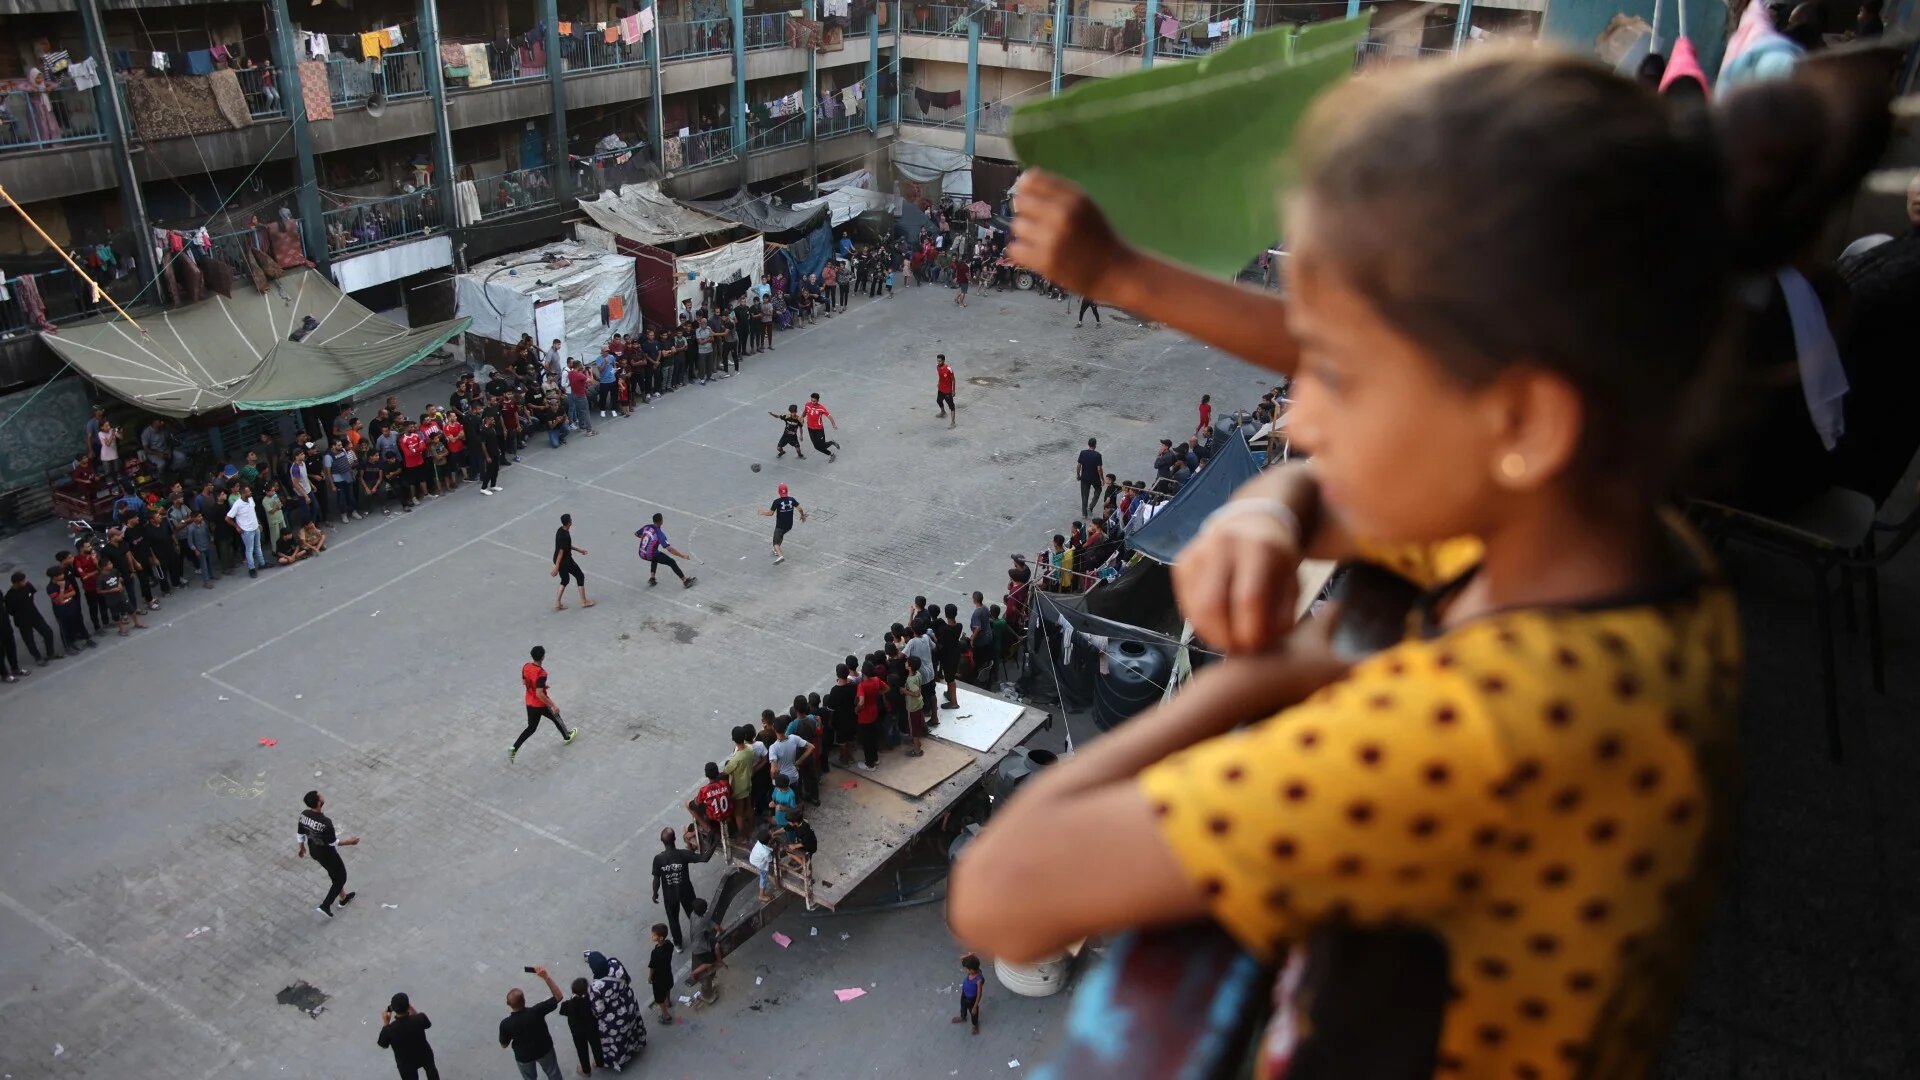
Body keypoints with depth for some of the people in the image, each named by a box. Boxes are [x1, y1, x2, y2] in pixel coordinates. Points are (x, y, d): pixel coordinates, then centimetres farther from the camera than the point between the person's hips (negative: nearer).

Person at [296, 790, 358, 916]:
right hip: (327, 854, -7)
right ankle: (325, 906, 21)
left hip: (314, 852, 7)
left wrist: (302, 847, 19)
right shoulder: (325, 822, -38)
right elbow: (332, 843, -24)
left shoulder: (303, 815, -17)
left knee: (334, 874, 30)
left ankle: (343, 898, 48)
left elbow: (301, 833, 0)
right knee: (341, 878, 18)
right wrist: (349, 842, -9)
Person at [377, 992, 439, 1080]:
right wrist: (413, 1010, -8)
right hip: (424, 1055, 0)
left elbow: (384, 1046, -12)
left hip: (406, 1063, 0)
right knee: (431, 1069, 33)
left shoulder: (388, 1030, -35)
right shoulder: (420, 1018, -33)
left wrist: (385, 1023, -9)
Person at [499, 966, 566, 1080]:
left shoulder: (505, 1024, -31)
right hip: (544, 1049, -1)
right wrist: (546, 976, -33)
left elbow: (504, 1045, -12)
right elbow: (558, 996, -26)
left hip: (523, 1056, 1)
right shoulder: (536, 1011, -36)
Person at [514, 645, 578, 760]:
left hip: (529, 703, 6)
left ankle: (514, 748, 4)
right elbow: (539, 694, -31)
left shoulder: (526, 666, -8)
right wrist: (553, 706, -23)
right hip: (541, 704, -6)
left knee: (531, 728, 18)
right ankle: (567, 737, 46)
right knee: (556, 717, 23)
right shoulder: (541, 673, -31)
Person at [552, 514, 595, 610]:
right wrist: (556, 568, -24)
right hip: (565, 561, -9)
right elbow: (561, 552, -27)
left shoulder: (560, 530, 1)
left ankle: (557, 603, 19)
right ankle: (584, 601, 17)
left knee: (565, 580, 22)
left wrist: (578, 550, 25)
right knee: (580, 577, 9)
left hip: (558, 560, 9)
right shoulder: (565, 536, -28)